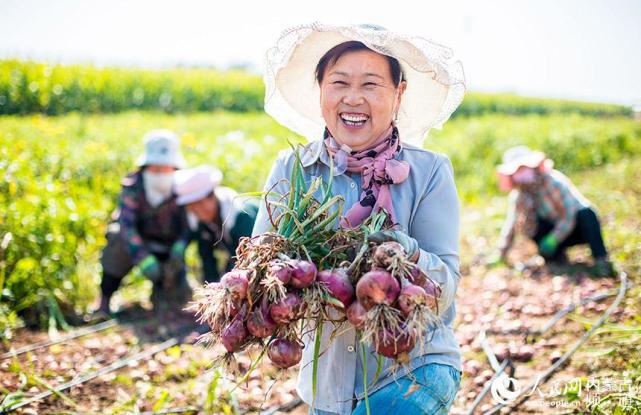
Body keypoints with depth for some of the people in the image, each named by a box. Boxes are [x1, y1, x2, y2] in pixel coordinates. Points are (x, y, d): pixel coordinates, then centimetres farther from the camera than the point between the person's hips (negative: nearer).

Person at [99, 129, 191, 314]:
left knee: (181, 293, -17)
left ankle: (159, 287, 22)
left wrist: (179, 249, -38)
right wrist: (144, 260, -47)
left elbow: (190, 224, -16)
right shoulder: (133, 186, -22)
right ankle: (104, 302, -22)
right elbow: (126, 225, -32)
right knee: (117, 237, -34)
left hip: (167, 251, 1)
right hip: (138, 244, -1)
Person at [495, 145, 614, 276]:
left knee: (586, 214, -38)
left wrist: (553, 240, -30)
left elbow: (569, 217, -25)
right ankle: (557, 255, -6)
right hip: (556, 229, 4)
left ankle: (601, 260, -34)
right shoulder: (518, 196, -9)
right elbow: (510, 226, -7)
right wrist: (502, 250, -18)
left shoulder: (554, 182, -24)